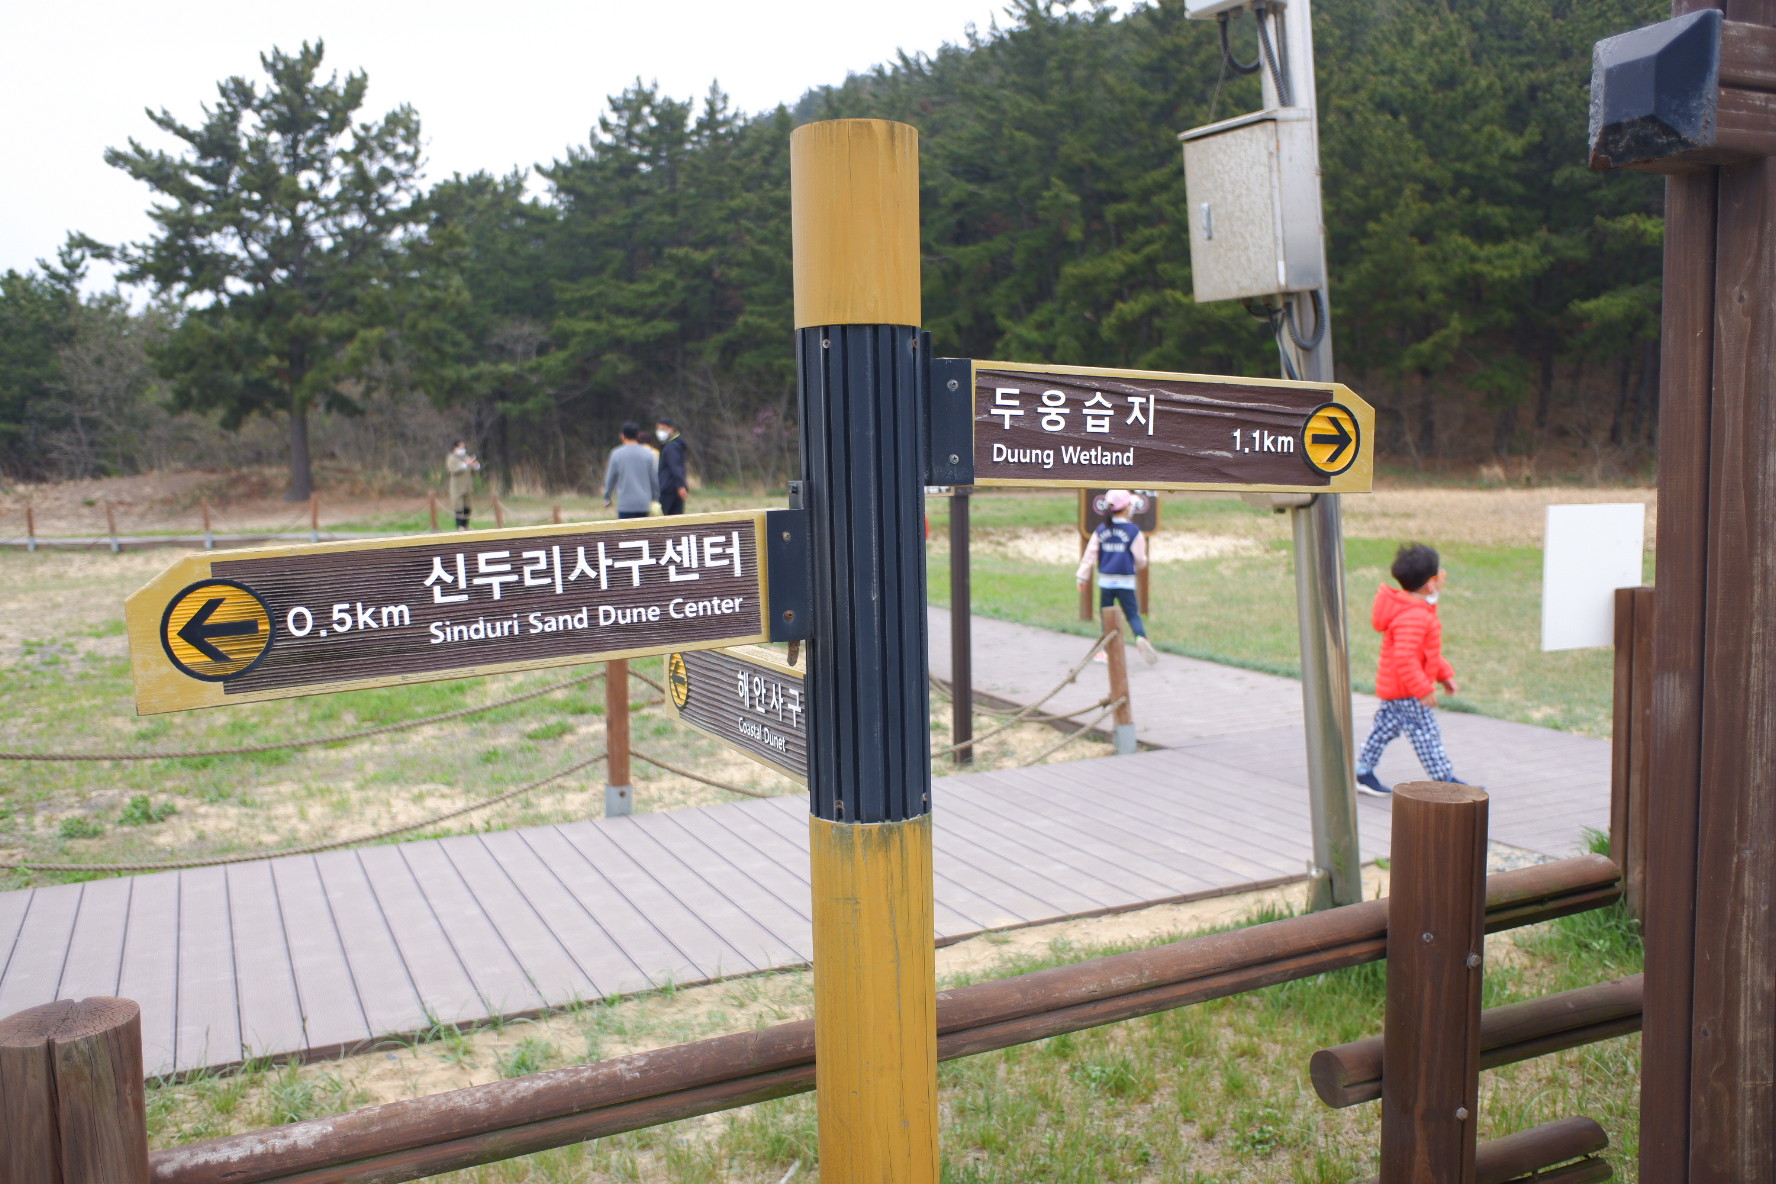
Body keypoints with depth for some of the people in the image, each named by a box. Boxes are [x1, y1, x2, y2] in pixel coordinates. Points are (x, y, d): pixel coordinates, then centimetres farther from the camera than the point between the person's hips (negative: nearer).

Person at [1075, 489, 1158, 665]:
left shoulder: (1100, 530, 1)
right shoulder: (1133, 531, -7)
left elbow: (1090, 554, 3)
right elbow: (1140, 558, -3)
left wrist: (1083, 576, 10)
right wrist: (1137, 567, 20)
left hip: (1105, 581, 2)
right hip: (1126, 582, -2)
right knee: (1132, 614, 1)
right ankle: (1141, 638, -24)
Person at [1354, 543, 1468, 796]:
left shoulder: (1420, 611, 11)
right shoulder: (1413, 617, -26)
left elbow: (1427, 651, 22)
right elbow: (1405, 658, -31)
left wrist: (1444, 673, 21)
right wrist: (1424, 689, -27)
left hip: (1392, 689, 11)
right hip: (1405, 690, -11)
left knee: (1385, 728, 16)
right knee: (1425, 732, -3)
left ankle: (1362, 770, 22)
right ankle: (1443, 778, 4)